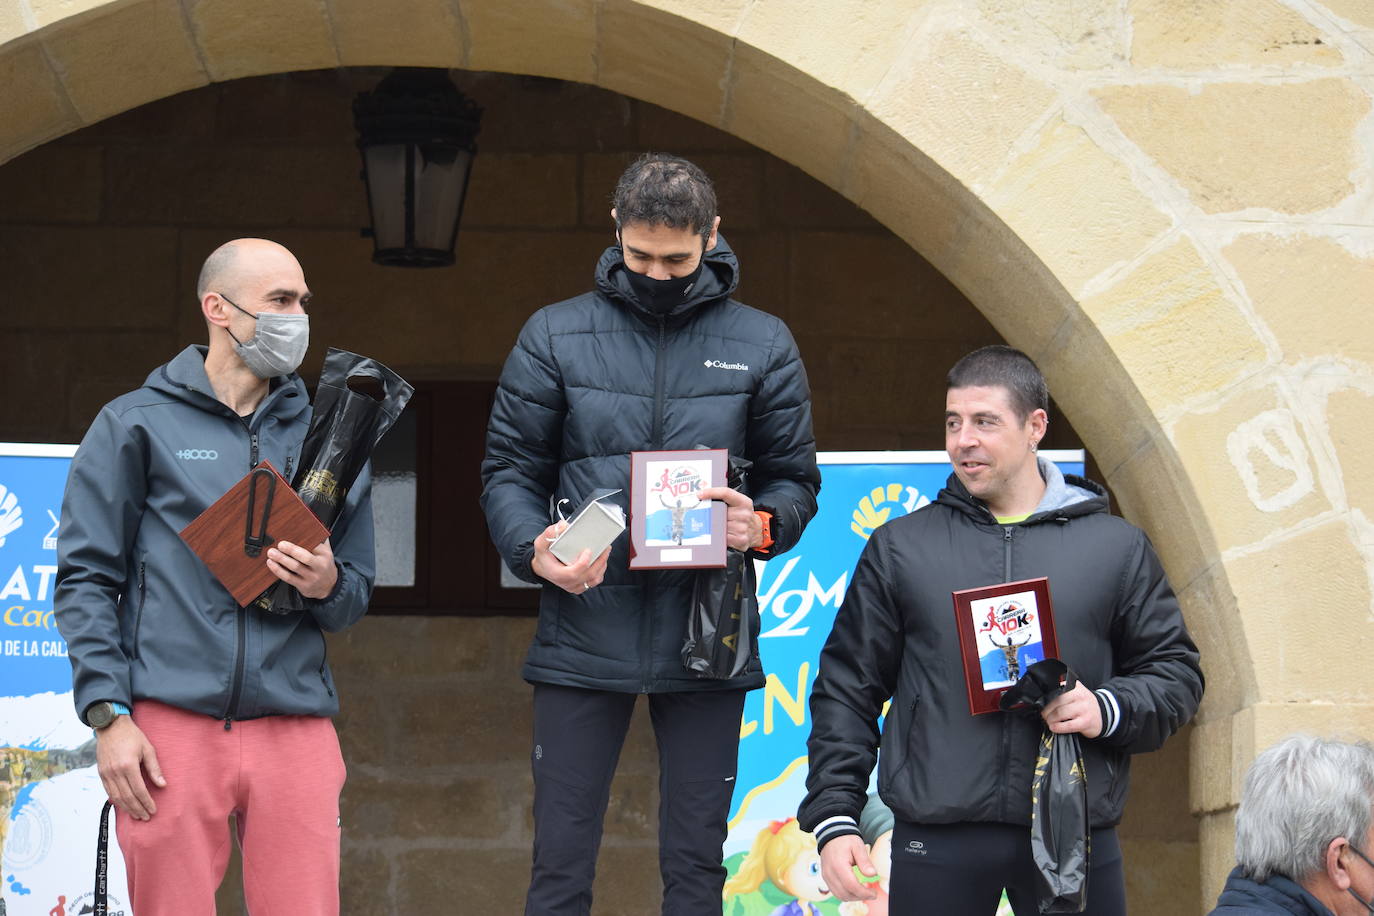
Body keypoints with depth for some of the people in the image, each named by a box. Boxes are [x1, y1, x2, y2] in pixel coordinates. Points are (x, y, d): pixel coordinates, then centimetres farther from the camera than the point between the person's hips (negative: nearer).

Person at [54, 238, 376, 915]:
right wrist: (108, 714, -7)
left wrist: (327, 585, -5)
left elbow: (357, 596, 20)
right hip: (171, 724, -3)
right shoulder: (137, 425, 7)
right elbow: (84, 578, 3)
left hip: (295, 726, 3)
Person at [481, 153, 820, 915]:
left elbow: (795, 479, 10)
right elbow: (508, 473, 5)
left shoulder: (761, 346, 6)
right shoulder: (556, 337, 4)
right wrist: (535, 550, -15)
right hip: (582, 638, -1)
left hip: (705, 642, 1)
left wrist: (762, 525, -13)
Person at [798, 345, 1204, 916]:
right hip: (935, 847, 0)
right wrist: (833, 819, 2)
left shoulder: (1116, 547, 10)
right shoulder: (899, 548, 10)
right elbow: (847, 691, 11)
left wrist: (1108, 710, -9)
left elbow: (1176, 675, 12)